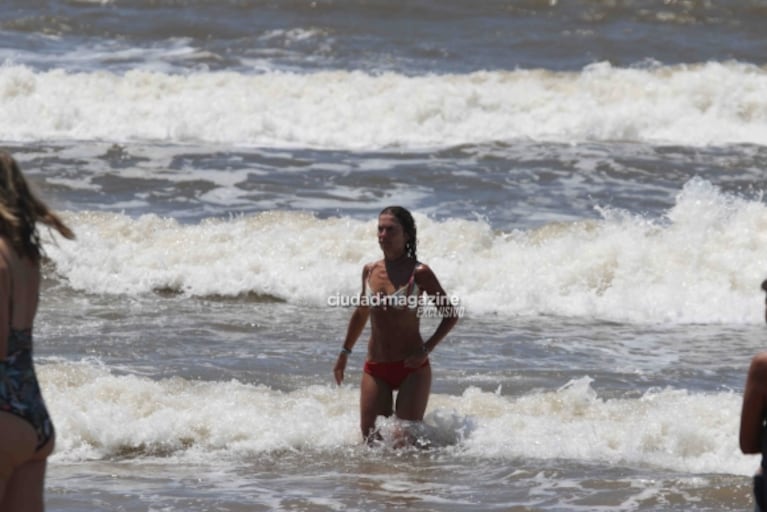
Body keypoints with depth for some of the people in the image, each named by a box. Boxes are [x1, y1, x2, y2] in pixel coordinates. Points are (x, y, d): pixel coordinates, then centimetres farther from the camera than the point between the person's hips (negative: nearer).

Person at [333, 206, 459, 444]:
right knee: (371, 437, 1)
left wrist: (426, 349, -14)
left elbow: (450, 315, -4)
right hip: (375, 369, 4)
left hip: (411, 368, -4)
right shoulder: (370, 271, 6)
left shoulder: (419, 273, -9)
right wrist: (345, 352, 27)